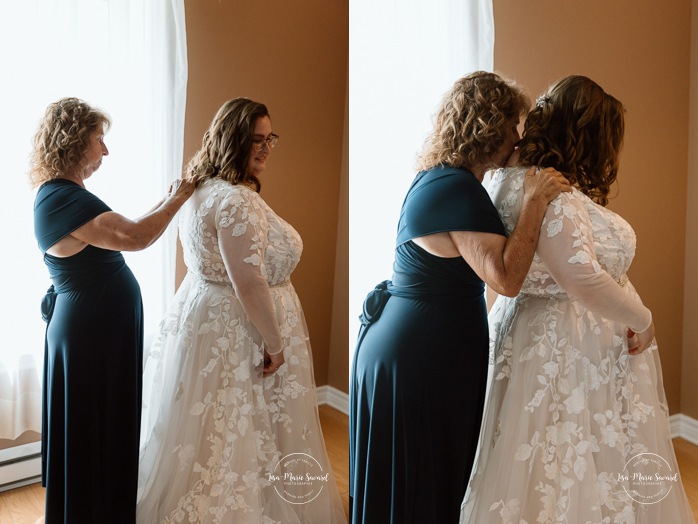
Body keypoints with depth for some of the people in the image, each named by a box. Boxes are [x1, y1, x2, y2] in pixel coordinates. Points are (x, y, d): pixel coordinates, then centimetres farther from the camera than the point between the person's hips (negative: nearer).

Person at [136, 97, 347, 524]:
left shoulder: (201, 189, 9)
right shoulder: (238, 201, -23)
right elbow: (248, 284, -28)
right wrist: (275, 343, -20)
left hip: (199, 315, 10)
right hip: (237, 332, -10)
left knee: (205, 435, 22)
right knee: (242, 437, 6)